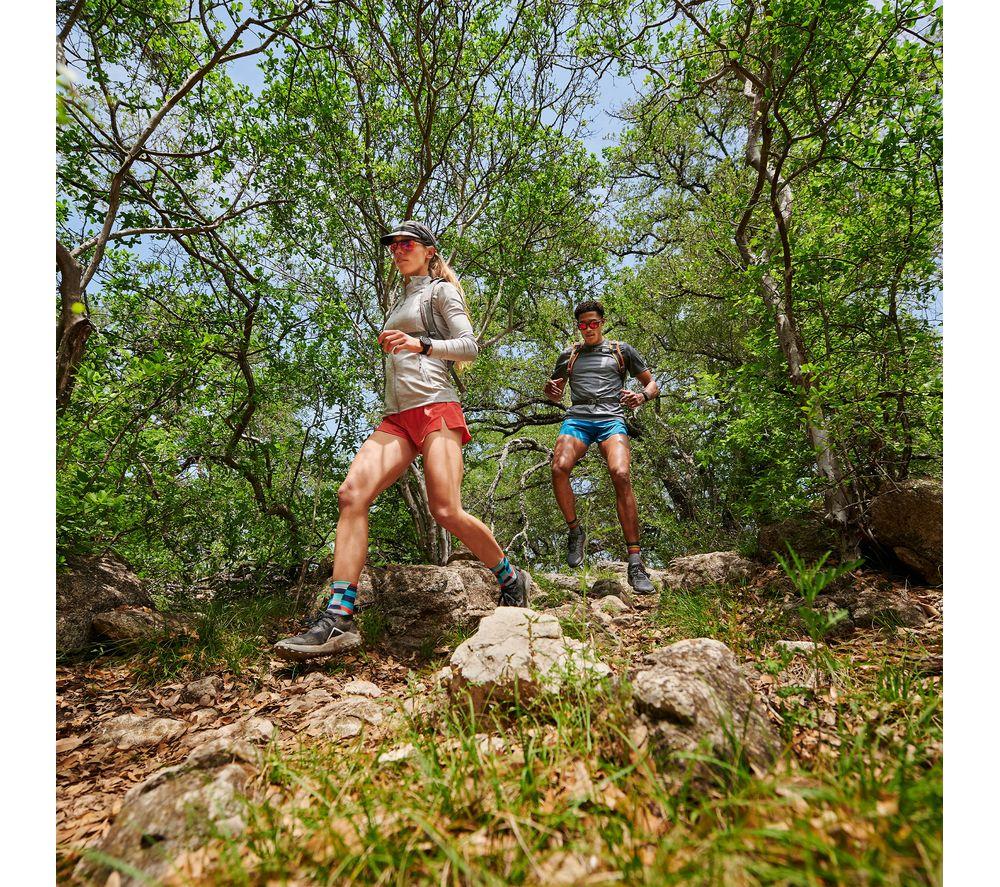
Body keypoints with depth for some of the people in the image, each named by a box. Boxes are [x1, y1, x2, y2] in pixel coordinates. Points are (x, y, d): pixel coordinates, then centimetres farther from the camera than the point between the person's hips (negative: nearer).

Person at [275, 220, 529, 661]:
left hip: (435, 407, -7)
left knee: (447, 512, -18)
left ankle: (511, 578, 9)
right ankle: (338, 618, -21)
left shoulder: (440, 291, 10)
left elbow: (469, 347, -3)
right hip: (396, 417, 7)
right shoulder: (400, 302, 32)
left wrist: (421, 344, -15)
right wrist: (391, 346, 21)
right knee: (352, 493, -17)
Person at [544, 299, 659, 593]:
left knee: (621, 475, -27)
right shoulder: (568, 355, 25)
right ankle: (575, 530, -6)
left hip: (611, 418, -1)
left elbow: (652, 384, 20)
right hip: (577, 418, 2)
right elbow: (555, 395, 32)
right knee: (559, 468, -30)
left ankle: (635, 561, -23)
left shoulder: (622, 351, 20)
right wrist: (551, 390, 5)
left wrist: (642, 396, -5)